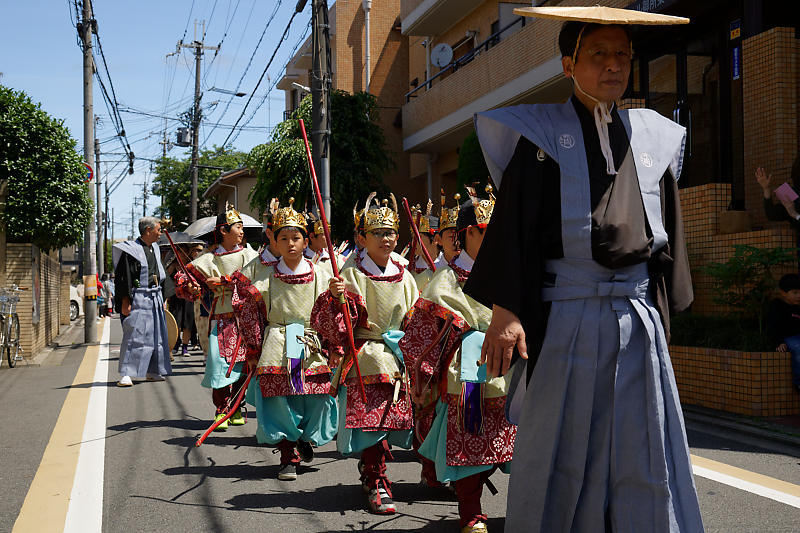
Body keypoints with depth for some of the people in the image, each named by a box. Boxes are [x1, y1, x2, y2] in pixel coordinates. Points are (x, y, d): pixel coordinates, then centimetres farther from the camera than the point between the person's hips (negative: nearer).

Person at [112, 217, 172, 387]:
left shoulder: (154, 249, 15)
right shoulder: (130, 250, -9)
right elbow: (124, 278, -13)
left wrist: (162, 299, 19)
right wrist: (125, 301, -19)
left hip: (155, 299, 8)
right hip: (138, 299, -8)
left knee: (156, 335, 11)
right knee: (134, 335, -11)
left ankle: (153, 371, 21)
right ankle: (125, 374, -9)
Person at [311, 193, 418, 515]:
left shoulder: (403, 277, 8)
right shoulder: (351, 274, -7)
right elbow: (333, 324, -15)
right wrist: (334, 296, -31)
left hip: (398, 356, 5)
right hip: (364, 356, -5)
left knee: (392, 414, 8)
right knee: (371, 415, -11)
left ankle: (369, 468, 32)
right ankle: (377, 484, 1)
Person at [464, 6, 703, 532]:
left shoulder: (654, 137, 13)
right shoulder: (542, 134, 2)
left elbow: (669, 234, 16)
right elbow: (512, 226, -4)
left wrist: (663, 312, 13)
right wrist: (506, 309, -13)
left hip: (638, 321, 4)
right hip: (567, 316, -3)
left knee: (644, 459, 5)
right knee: (561, 450, 4)